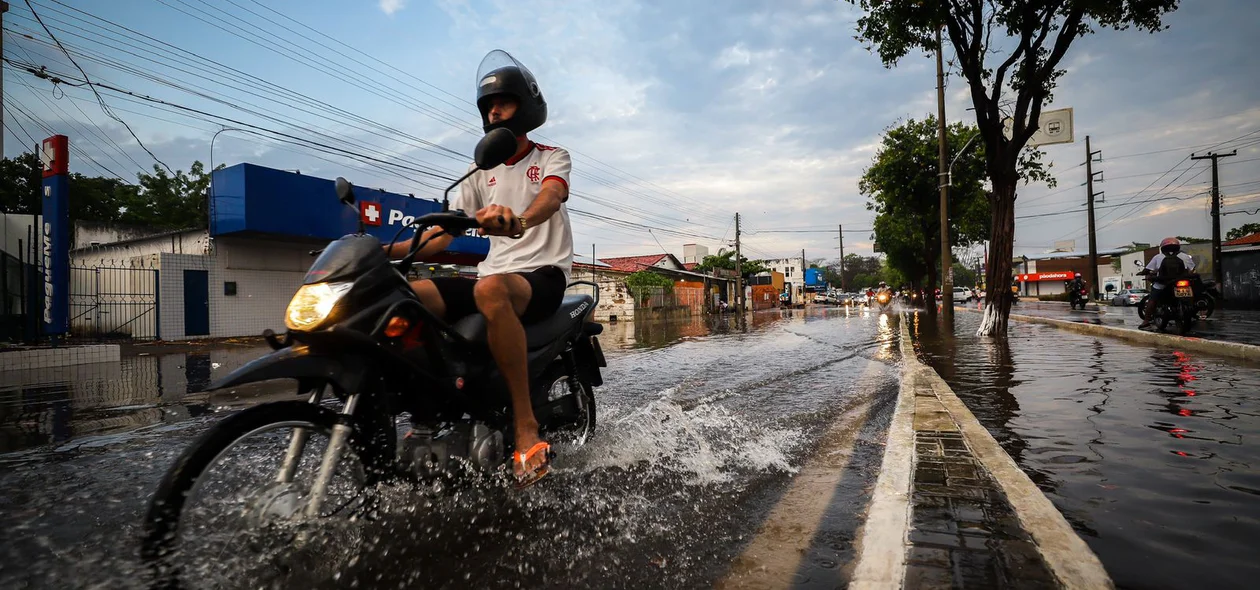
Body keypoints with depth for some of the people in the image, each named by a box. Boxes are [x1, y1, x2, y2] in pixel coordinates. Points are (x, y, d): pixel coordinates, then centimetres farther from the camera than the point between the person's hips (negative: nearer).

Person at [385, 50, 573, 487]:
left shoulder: (552, 157, 6)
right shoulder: (482, 172, 20)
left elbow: (552, 197, -20)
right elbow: (440, 237, 13)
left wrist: (518, 221, -44)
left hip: (544, 273, -5)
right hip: (494, 273, 5)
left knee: (491, 290, -40)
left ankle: (526, 429, -34)